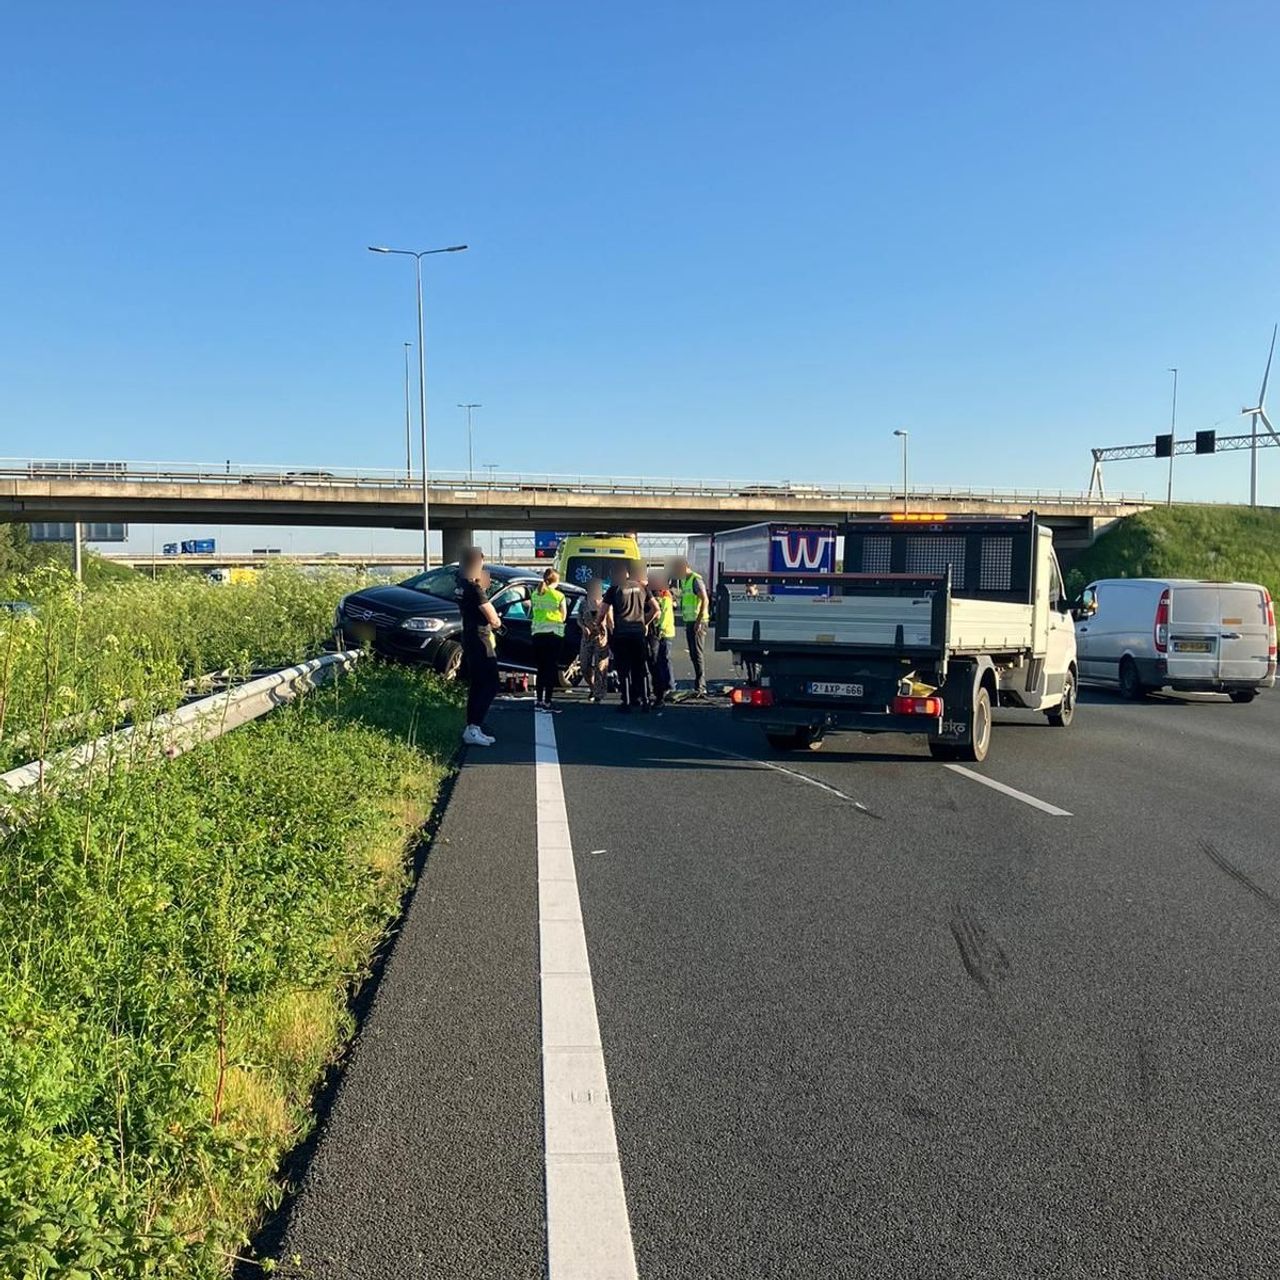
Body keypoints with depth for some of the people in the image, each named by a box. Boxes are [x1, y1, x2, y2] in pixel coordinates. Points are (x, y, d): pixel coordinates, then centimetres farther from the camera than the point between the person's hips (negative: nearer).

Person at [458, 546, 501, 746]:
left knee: (477, 686, 14)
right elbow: (493, 619, -18)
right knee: (490, 687, -8)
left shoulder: (463, 585, 9)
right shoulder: (475, 589, -19)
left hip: (470, 641, 10)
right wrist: (496, 621, 3)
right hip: (481, 642, -10)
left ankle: (472, 729, 18)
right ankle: (473, 729, -13)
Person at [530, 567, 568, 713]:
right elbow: (563, 616, 1)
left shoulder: (535, 595, 5)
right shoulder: (559, 596, -5)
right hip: (554, 633, -4)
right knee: (552, 668, 1)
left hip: (538, 633, 4)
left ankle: (539, 701, 14)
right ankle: (547, 702, -3)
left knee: (541, 668, 13)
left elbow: (534, 612, 7)